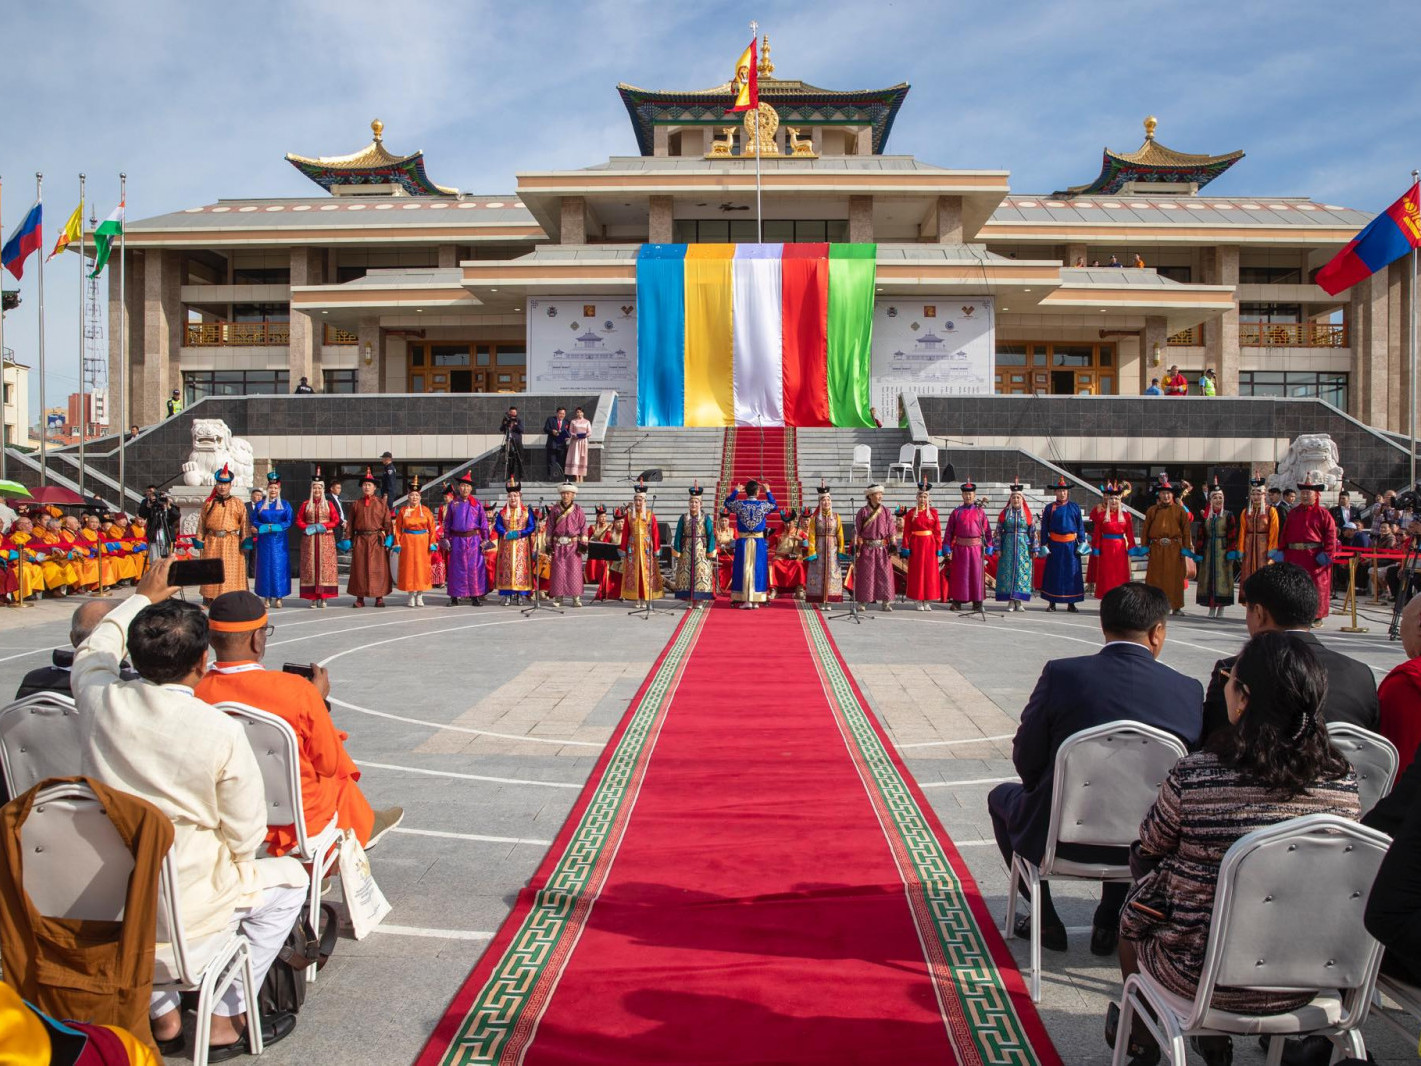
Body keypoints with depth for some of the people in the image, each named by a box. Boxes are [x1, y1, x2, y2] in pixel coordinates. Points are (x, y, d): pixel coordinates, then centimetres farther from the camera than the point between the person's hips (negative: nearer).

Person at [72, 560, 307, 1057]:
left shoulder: (101, 702, -12)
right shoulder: (223, 732, -22)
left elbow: (91, 655, 15)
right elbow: (245, 838, -13)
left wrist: (142, 596, 27)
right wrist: (232, 863, 10)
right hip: (182, 908, -4)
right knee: (288, 878, 20)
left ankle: (162, 1017, 38)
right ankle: (226, 1020, 21)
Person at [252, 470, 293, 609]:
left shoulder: (285, 505, 6)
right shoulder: (260, 505, 10)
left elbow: (290, 521, -2)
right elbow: (254, 521, 7)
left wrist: (275, 527, -13)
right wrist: (264, 527, -11)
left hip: (279, 541, -1)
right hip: (264, 541, 1)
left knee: (279, 567, -3)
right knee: (265, 567, 0)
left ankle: (279, 597, 1)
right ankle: (267, 597, 4)